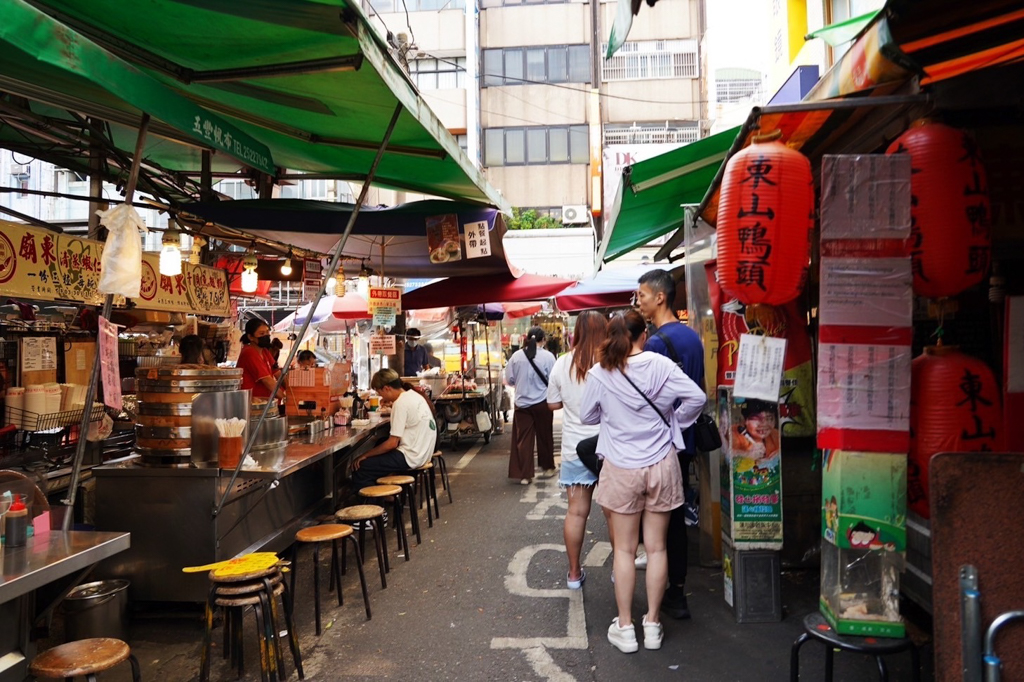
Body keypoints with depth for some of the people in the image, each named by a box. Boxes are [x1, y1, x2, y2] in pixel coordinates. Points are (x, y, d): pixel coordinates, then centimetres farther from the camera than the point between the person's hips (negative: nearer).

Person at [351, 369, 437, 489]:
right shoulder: (414, 395, 8)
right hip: (422, 452, 10)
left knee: (359, 467, -8)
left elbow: (392, 443, -18)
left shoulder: (401, 403, -18)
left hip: (410, 457, -10)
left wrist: (365, 455, -9)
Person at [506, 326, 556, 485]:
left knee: (523, 439, 5)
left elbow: (509, 379, 3)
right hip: (542, 403, -1)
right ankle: (547, 468, 32)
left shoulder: (516, 356, -4)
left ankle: (525, 475, 4)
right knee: (544, 436, 16)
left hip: (522, 403, 1)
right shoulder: (548, 356, -11)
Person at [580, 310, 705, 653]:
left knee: (623, 549, 10)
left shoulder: (599, 374, -7)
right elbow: (697, 397, -8)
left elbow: (587, 416, 5)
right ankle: (653, 624, 22)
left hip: (621, 469, 0)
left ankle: (625, 627, 18)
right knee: (657, 547, 11)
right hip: (661, 465, 1)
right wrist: (672, 422, 7)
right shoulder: (661, 365, -9)